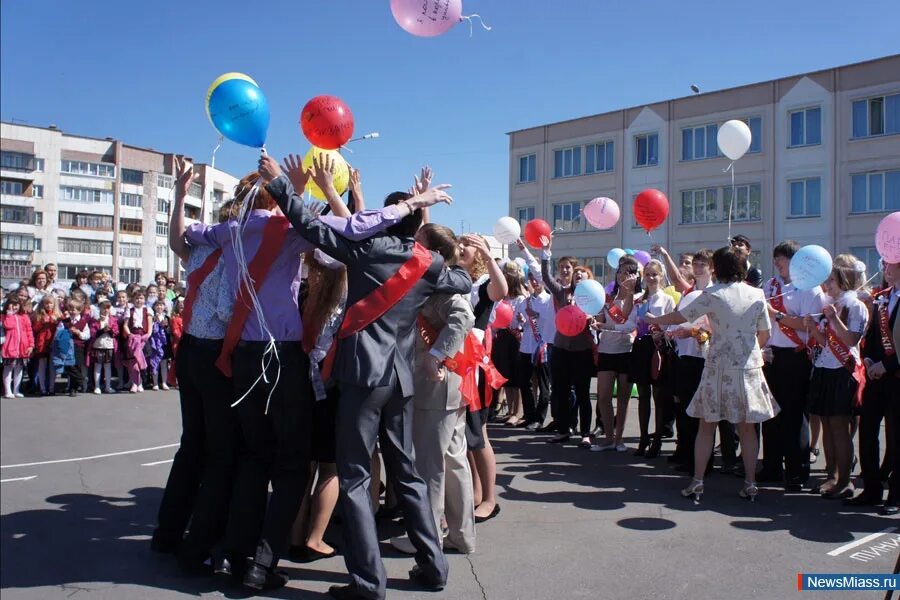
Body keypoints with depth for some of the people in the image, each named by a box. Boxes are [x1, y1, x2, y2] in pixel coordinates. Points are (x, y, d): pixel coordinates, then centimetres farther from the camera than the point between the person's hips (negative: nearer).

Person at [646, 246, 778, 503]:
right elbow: (764, 335, 7)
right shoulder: (757, 295, 1)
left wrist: (654, 320, 15)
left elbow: (681, 316, -1)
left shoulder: (713, 294, -9)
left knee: (707, 425, 6)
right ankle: (750, 483, 13)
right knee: (747, 426, 11)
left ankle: (697, 482, 9)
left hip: (720, 366, -3)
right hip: (750, 366, 3)